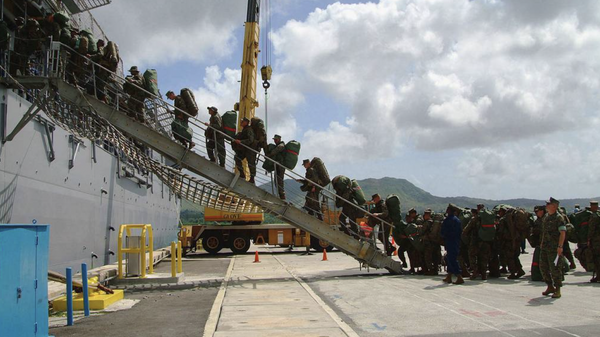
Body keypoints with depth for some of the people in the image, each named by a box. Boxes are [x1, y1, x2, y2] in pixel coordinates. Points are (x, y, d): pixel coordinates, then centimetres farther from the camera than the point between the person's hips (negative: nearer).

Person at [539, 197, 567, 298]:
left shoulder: (559, 218, -12)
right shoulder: (546, 217, 14)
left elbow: (563, 233, -18)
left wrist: (560, 246, -24)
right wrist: (542, 243, 20)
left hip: (554, 248, -8)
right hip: (545, 248, 8)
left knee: (555, 269, -4)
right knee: (543, 267, 11)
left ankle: (557, 290, 5)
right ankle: (550, 287, 24)